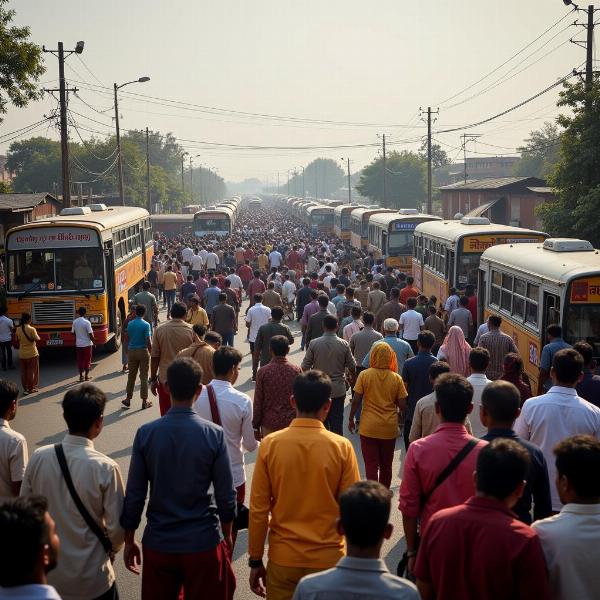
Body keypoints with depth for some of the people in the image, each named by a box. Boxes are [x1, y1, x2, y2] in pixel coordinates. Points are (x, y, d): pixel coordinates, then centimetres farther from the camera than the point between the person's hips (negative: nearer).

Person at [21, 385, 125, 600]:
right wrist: (112, 548, 8)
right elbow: (116, 527, -14)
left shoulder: (38, 458, -11)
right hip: (91, 582, -4)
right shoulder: (105, 468, -21)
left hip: (46, 572, 4)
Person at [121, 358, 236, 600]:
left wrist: (129, 541, 9)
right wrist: (227, 535, 10)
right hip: (203, 543, -1)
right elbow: (226, 496, -7)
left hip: (158, 543, 2)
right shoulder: (214, 434, -12)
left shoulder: (145, 434, -9)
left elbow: (134, 495, -4)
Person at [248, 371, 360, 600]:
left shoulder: (270, 444, -8)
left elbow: (258, 508, -5)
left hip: (283, 558, 1)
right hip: (327, 558, -1)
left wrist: (255, 560, 5)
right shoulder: (341, 447, -11)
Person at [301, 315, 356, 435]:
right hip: (338, 389, 0)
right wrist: (352, 377, 24)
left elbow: (304, 367, -6)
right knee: (337, 421, 8)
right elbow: (352, 367, 1)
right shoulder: (344, 345, -8)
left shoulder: (314, 344, -9)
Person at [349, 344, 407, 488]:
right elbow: (402, 405, -5)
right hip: (389, 428, 2)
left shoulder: (364, 375, -10)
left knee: (371, 465, 3)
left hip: (369, 427, -2)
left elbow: (356, 400, -9)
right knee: (386, 465, 18)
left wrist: (351, 419, 5)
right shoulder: (396, 378, -6)